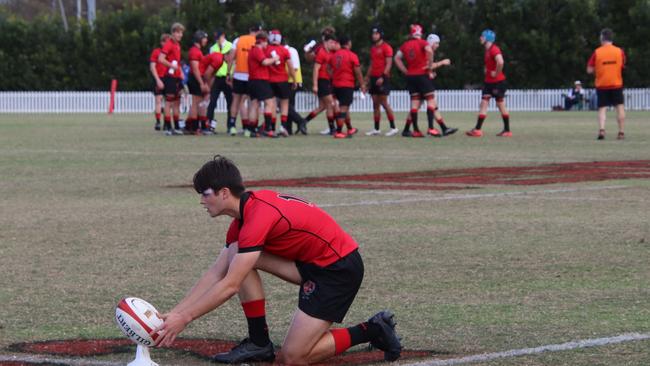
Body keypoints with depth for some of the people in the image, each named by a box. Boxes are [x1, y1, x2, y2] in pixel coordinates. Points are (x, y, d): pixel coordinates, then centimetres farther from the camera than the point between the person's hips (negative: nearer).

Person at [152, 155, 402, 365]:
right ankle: (259, 343, 4)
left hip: (339, 268, -9)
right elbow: (217, 272, 10)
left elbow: (230, 286, -25)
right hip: (313, 262, 9)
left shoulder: (258, 217, -24)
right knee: (236, 255, -2)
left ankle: (371, 331, 3)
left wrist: (183, 318, -19)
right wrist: (175, 313, 4)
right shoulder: (245, 214, 6)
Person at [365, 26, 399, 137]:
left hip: (382, 78, -8)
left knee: (384, 103, -10)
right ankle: (376, 129, 11)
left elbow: (389, 64, -13)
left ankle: (393, 128, -5)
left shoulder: (386, 47, -7)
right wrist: (368, 77, 15)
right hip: (374, 78, 8)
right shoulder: (373, 48, 17)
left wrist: (383, 77, -21)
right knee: (375, 104, 7)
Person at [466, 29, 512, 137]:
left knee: (501, 105, 0)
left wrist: (496, 73, -23)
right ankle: (477, 129, 0)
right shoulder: (487, 50, 13)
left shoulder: (494, 49, -18)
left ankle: (507, 130, 8)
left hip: (498, 82, -9)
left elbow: (500, 62, -34)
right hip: (489, 82, 9)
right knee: (483, 104, 3)